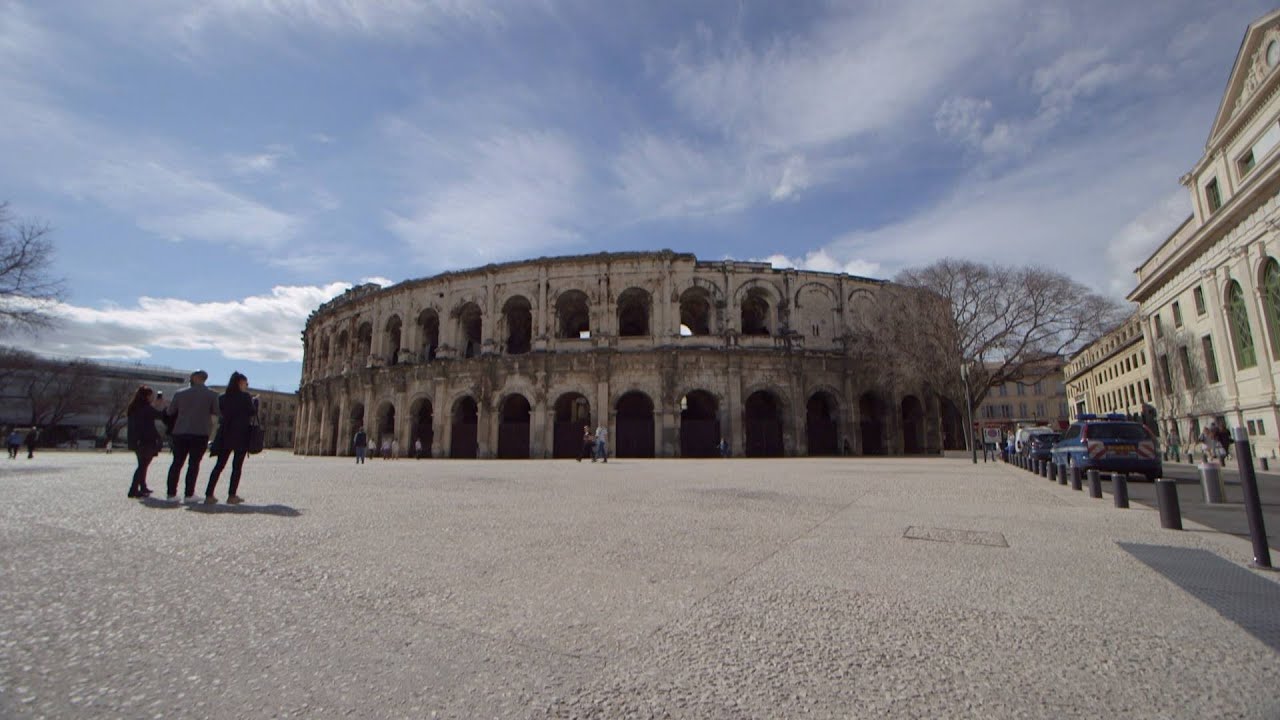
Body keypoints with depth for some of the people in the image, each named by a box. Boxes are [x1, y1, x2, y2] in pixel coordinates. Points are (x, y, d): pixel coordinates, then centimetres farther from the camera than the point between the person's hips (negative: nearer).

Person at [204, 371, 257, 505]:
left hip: (225, 436, 5)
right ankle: (232, 496, 1)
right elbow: (253, 412, -3)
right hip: (241, 436, -5)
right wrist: (255, 401, 12)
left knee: (219, 465, 10)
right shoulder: (245, 397, -9)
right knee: (237, 466, 1)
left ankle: (209, 495, 7)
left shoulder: (222, 397, 6)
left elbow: (220, 413, 14)